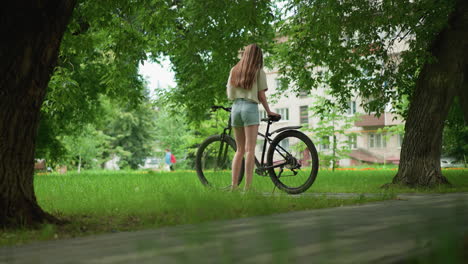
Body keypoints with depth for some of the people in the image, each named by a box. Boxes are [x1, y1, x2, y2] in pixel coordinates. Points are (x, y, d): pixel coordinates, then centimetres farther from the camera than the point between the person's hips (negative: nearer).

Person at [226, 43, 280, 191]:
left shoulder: (234, 70, 14)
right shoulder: (259, 71, 2)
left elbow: (228, 92, 14)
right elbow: (261, 95, -2)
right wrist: (269, 112, 8)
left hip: (235, 108, 5)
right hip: (250, 107, -5)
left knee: (240, 149, 12)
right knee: (250, 150, -8)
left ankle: (233, 185, 6)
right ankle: (247, 186, -13)